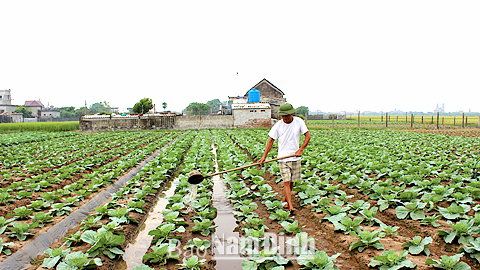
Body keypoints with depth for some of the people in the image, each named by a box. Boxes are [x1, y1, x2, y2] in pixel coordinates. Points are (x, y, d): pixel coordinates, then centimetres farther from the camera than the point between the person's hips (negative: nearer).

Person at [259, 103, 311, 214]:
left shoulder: (299, 122, -2)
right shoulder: (278, 125, -6)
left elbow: (308, 136, 1)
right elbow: (270, 141, -1)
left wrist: (301, 149, -12)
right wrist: (264, 156, -8)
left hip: (296, 157, 2)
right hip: (283, 158, -2)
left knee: (291, 181, 9)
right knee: (286, 182, -10)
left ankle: (286, 200, 30)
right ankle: (290, 206, -10)